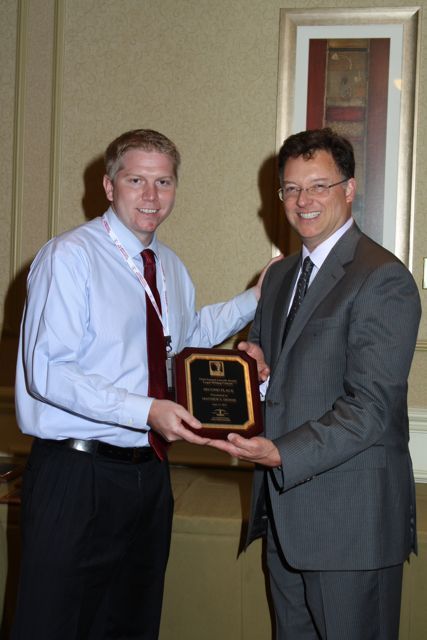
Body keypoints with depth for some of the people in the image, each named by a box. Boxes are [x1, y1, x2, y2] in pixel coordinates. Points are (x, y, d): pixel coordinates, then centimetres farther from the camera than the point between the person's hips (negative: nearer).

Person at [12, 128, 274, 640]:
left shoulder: (170, 267, 13)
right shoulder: (69, 257, -12)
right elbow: (48, 372, -21)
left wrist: (255, 299, 21)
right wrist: (147, 411, -28)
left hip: (148, 471, 8)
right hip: (77, 475, -7)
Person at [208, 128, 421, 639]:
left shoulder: (384, 279, -13)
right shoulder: (279, 275, 15)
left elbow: (372, 407, -19)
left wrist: (282, 454, -28)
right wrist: (253, 364, -2)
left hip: (351, 518, -7)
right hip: (283, 506, 8)